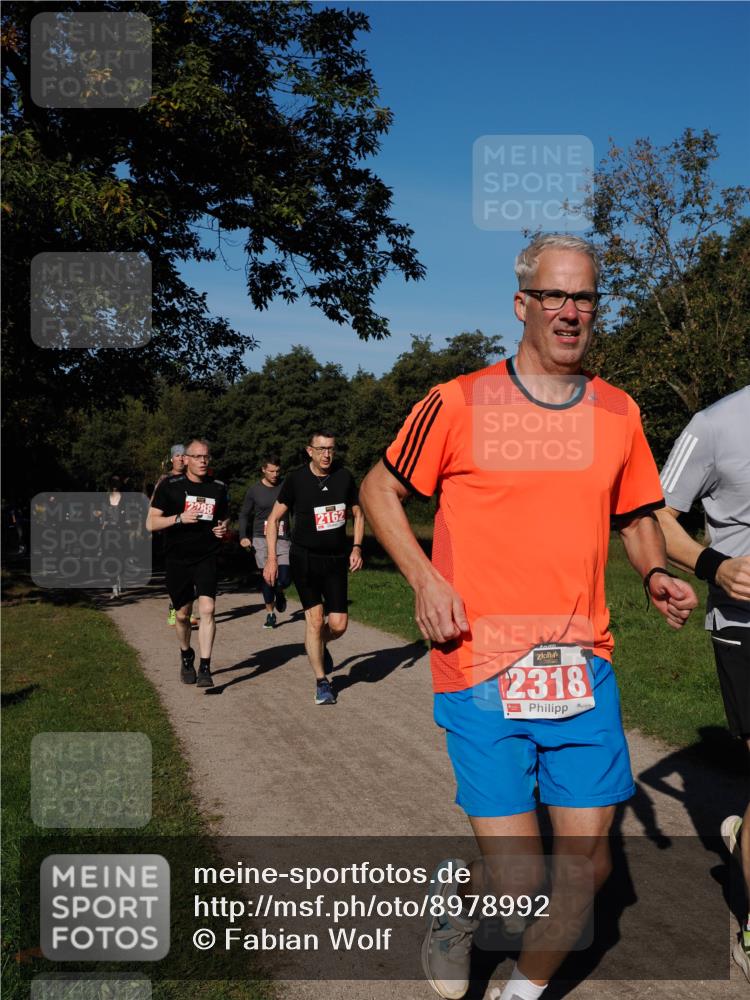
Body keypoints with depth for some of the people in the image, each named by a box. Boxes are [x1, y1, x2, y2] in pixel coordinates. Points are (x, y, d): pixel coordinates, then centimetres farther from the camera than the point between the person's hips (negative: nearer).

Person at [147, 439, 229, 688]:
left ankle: (205, 668, -13)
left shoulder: (218, 487, 5)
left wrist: (223, 528, -2)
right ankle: (186, 656, 38)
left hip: (207, 558, 1)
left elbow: (225, 516, 22)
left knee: (207, 609, -17)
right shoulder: (170, 485, -3)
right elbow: (151, 523, -5)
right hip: (178, 560, 0)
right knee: (183, 614, 11)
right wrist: (180, 518, -20)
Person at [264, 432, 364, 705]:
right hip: (304, 558, -2)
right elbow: (274, 518, 0)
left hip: (336, 559, 3)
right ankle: (321, 682, 6)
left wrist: (356, 547, 2)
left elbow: (358, 514, 14)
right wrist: (272, 557, -8)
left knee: (338, 624, -1)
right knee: (315, 618, -9)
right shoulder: (296, 479, -6)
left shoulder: (344, 476, 1)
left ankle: (320, 646, 35)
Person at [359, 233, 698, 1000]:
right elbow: (379, 490, 5)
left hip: (583, 669, 4)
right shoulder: (459, 404, -5)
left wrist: (655, 574, 1)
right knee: (517, 879, -3)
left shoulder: (618, 413, 8)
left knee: (586, 864, 9)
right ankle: (454, 892, 35)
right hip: (480, 673, -4)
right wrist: (423, 577, -8)